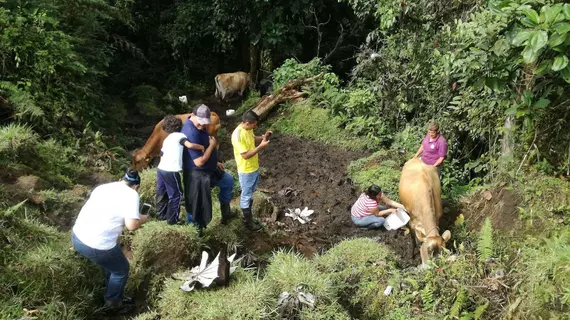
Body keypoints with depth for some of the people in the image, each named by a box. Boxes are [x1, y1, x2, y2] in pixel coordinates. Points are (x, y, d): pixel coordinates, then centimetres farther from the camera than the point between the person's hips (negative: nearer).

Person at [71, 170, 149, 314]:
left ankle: (115, 296, 45)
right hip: (96, 246, -8)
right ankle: (112, 304, 34)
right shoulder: (131, 194, -7)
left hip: (77, 236, 8)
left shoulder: (103, 186, 14)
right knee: (121, 270, 19)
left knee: (112, 263, 30)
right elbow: (131, 225, -15)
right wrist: (142, 219, 5)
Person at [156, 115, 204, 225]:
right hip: (171, 171, -8)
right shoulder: (179, 135, -4)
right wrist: (202, 147, -8)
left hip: (161, 169, 8)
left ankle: (162, 214, 32)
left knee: (162, 193, 20)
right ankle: (172, 219, 9)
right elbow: (190, 145, -22)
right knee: (176, 195, 4)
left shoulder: (166, 139, 19)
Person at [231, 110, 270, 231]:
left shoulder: (248, 129, -3)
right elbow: (245, 155, -27)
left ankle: (248, 216, 38)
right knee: (246, 196, 8)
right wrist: (261, 147, -27)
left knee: (250, 194, 22)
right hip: (246, 171, -9)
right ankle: (248, 222, 24)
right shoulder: (238, 135, -30)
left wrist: (263, 137, -4)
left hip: (254, 167, 9)